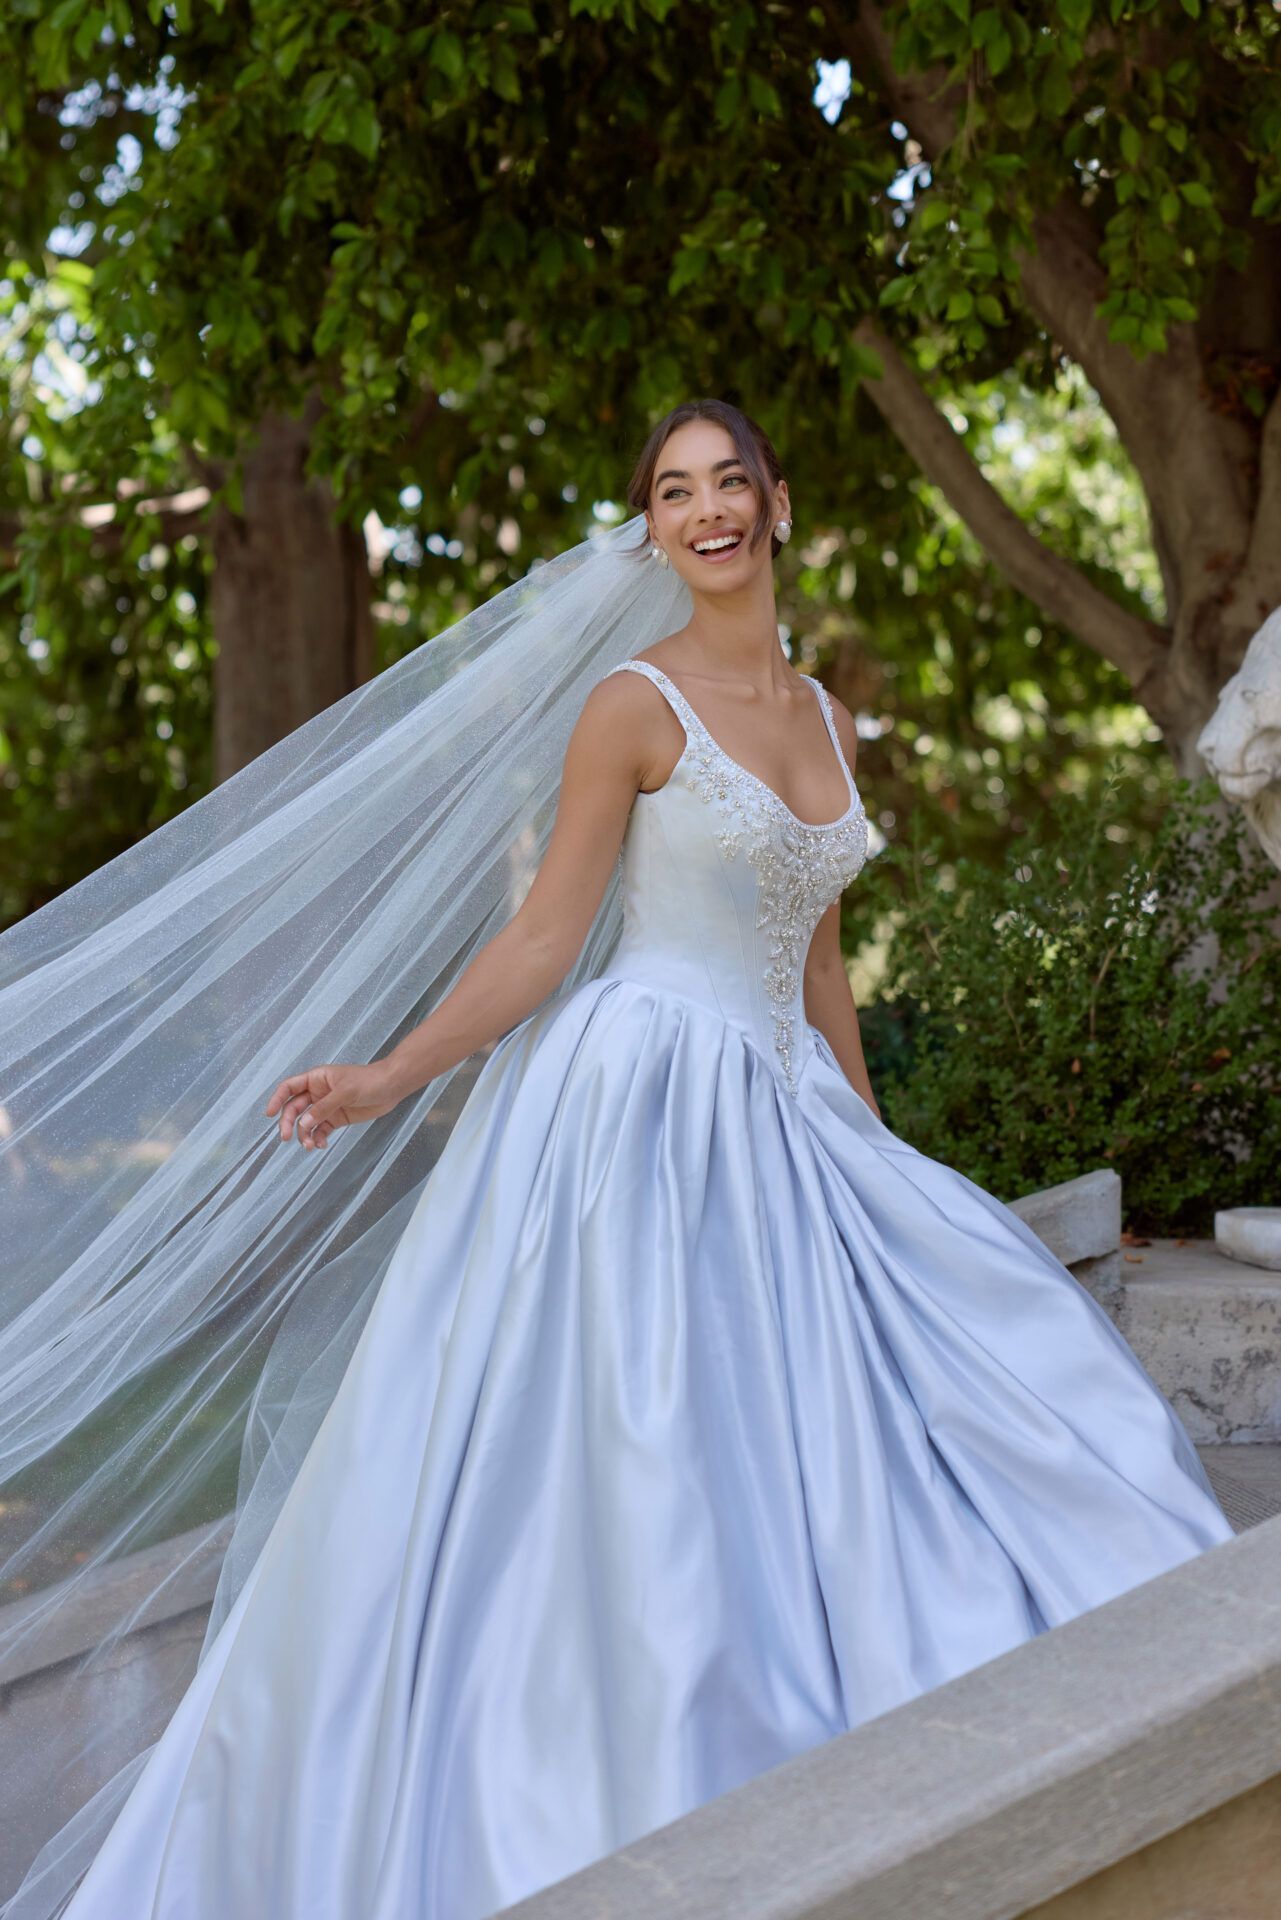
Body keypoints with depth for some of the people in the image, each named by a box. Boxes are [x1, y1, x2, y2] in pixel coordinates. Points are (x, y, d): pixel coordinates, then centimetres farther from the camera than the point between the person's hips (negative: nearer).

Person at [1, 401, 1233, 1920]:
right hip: (644, 1105, -7)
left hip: (782, 1118, 7)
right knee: (636, 1474, -6)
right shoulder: (637, 704, -6)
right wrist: (388, 1077, -14)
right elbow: (542, 939, -6)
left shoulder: (827, 718, 13)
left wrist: (868, 1144, 21)